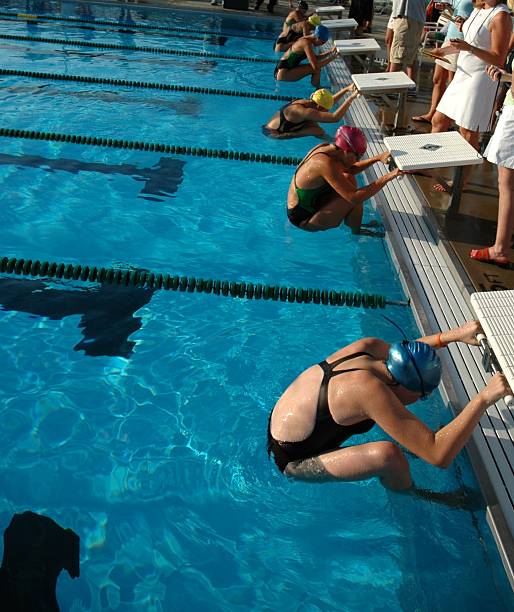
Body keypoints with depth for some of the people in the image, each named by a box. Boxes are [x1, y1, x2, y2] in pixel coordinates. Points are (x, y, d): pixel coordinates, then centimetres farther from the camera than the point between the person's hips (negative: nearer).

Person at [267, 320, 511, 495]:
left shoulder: (369, 346, -13)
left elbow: (404, 352, 13)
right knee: (387, 454, -29)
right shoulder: (371, 391, -36)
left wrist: (454, 334, 4)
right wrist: (484, 398, -35)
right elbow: (438, 455, -36)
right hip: (293, 461, -9)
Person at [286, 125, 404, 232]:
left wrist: (377, 158, 7)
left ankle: (352, 223, 18)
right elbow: (354, 197, -34)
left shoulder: (326, 148, -2)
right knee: (354, 199, -19)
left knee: (348, 179, 11)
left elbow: (350, 169, 18)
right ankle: (357, 232, 8)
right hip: (304, 220, -10)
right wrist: (386, 178, -30)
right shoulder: (325, 164, -31)